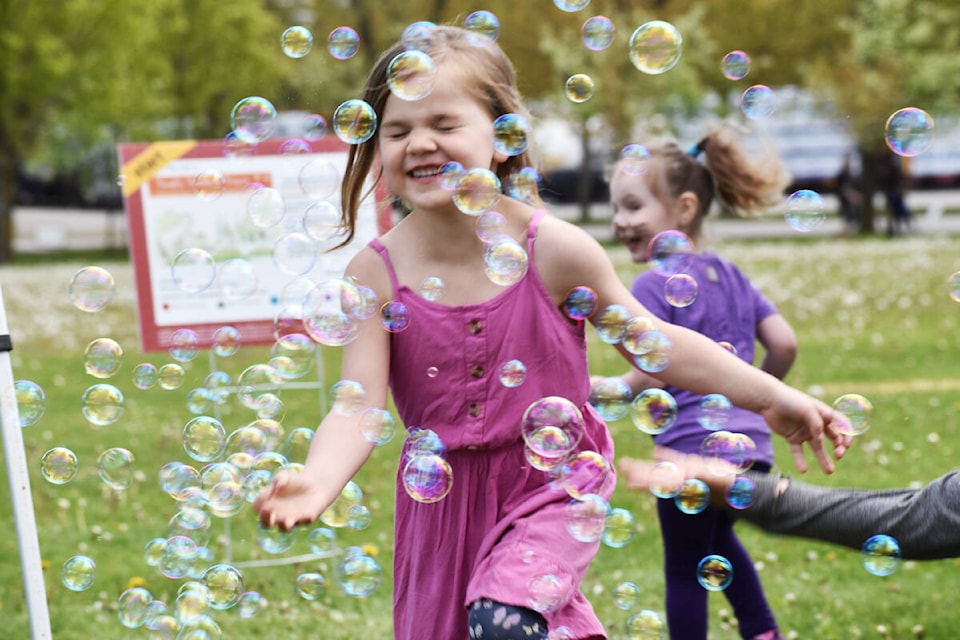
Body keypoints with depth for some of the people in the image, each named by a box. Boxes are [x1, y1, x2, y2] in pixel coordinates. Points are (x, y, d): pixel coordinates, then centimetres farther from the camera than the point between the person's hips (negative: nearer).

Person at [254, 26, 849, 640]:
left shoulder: (554, 249, -15)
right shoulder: (376, 273, -12)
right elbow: (358, 406, -17)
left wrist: (770, 395, -7)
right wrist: (317, 482, -37)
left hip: (551, 481, -3)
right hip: (443, 495, 3)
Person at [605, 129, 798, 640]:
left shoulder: (656, 283, -11)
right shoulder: (731, 276, 11)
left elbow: (650, 377, -19)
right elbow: (784, 343, 7)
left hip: (694, 445, -8)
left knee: (685, 568, 6)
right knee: (717, 539, 31)